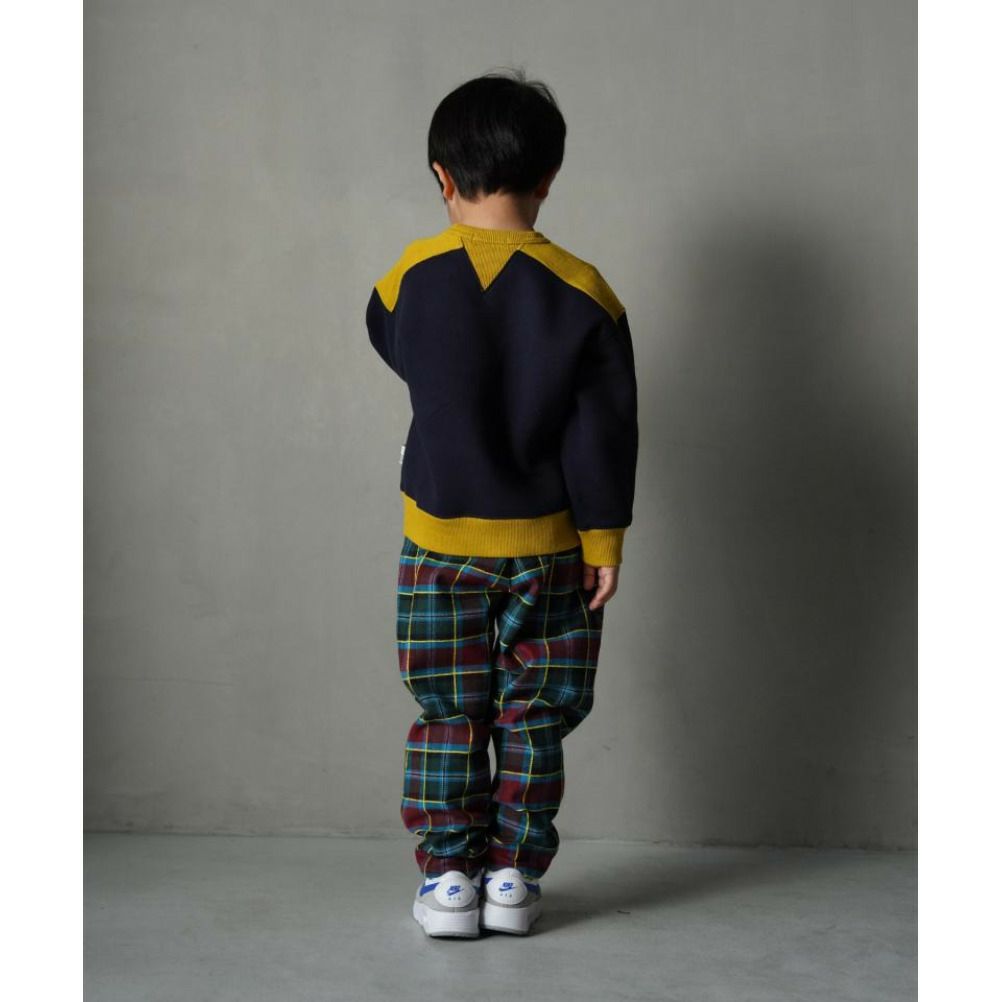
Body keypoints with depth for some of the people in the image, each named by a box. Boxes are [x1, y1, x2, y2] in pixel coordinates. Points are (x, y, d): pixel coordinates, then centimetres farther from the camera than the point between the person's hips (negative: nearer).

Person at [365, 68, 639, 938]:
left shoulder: (412, 276, -8)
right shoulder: (582, 292, -10)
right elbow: (605, 432, -7)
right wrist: (604, 539, 0)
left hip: (440, 539, 1)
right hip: (546, 543, 0)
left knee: (448, 716, 11)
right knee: (532, 719, 11)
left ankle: (448, 876, 13)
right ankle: (514, 875, 16)